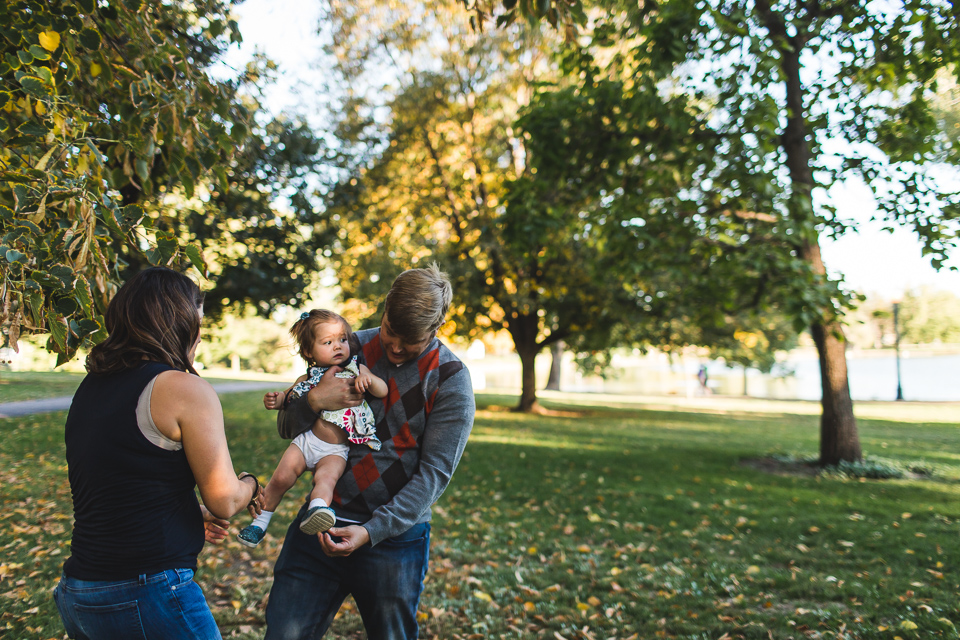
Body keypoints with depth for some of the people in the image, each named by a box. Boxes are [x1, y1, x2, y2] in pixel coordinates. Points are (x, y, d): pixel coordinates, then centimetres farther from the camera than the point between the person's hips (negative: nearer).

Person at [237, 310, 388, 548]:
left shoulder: (357, 370, 3)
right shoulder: (307, 379, 6)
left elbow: (383, 391, -2)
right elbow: (289, 395, 18)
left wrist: (368, 380, -23)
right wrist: (276, 399, -5)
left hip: (336, 450, -2)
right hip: (306, 440, 2)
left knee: (326, 477, -28)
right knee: (281, 477, -9)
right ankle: (261, 521, 9)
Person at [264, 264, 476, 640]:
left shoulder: (451, 381, -7)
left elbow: (433, 473, -12)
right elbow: (286, 427, 8)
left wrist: (370, 532, -21)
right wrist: (314, 401, -14)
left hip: (394, 535, -2)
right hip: (321, 523, 3)